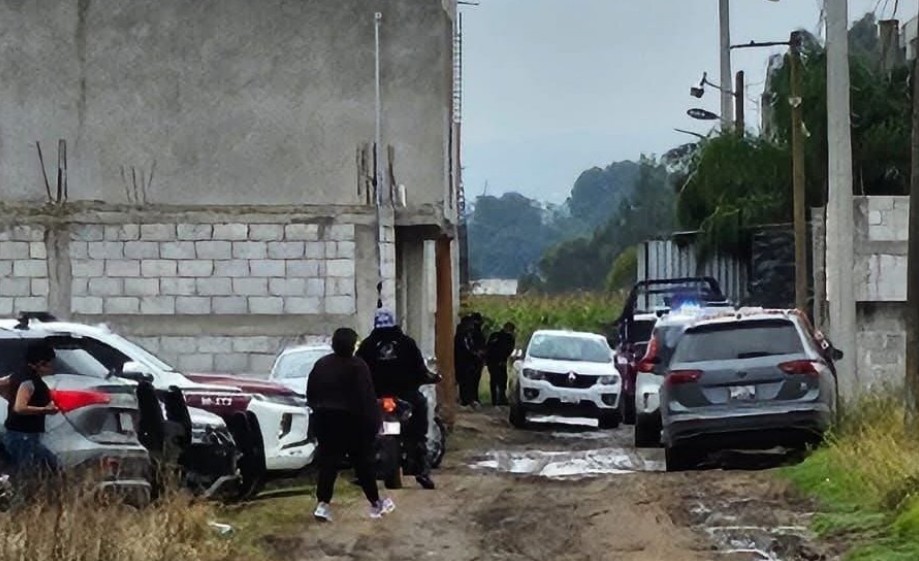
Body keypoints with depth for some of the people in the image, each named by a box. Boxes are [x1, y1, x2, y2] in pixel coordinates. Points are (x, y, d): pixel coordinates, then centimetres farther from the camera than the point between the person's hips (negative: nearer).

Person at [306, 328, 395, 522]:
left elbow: (310, 394, 12)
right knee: (363, 462, 5)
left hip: (325, 420, 5)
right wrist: (375, 421, -9)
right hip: (351, 421, -5)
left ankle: (323, 504, -6)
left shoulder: (321, 365, 7)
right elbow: (367, 398, -15)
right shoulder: (357, 367, -13)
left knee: (328, 462, 5)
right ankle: (376, 504, 14)